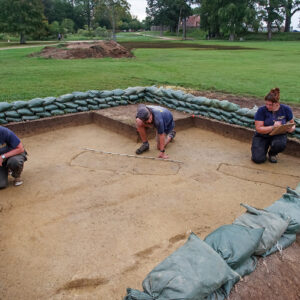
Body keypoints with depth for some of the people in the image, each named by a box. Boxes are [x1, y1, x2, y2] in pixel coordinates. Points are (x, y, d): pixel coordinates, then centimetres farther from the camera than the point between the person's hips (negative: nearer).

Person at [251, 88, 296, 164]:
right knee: (258, 159, -21)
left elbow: (292, 124, 9)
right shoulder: (262, 110, -14)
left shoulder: (286, 109, -5)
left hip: (278, 135, 1)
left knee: (280, 144, -37)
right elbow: (259, 129, -17)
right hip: (262, 136, -1)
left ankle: (272, 153, 3)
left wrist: (291, 128, -16)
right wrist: (273, 127, -30)